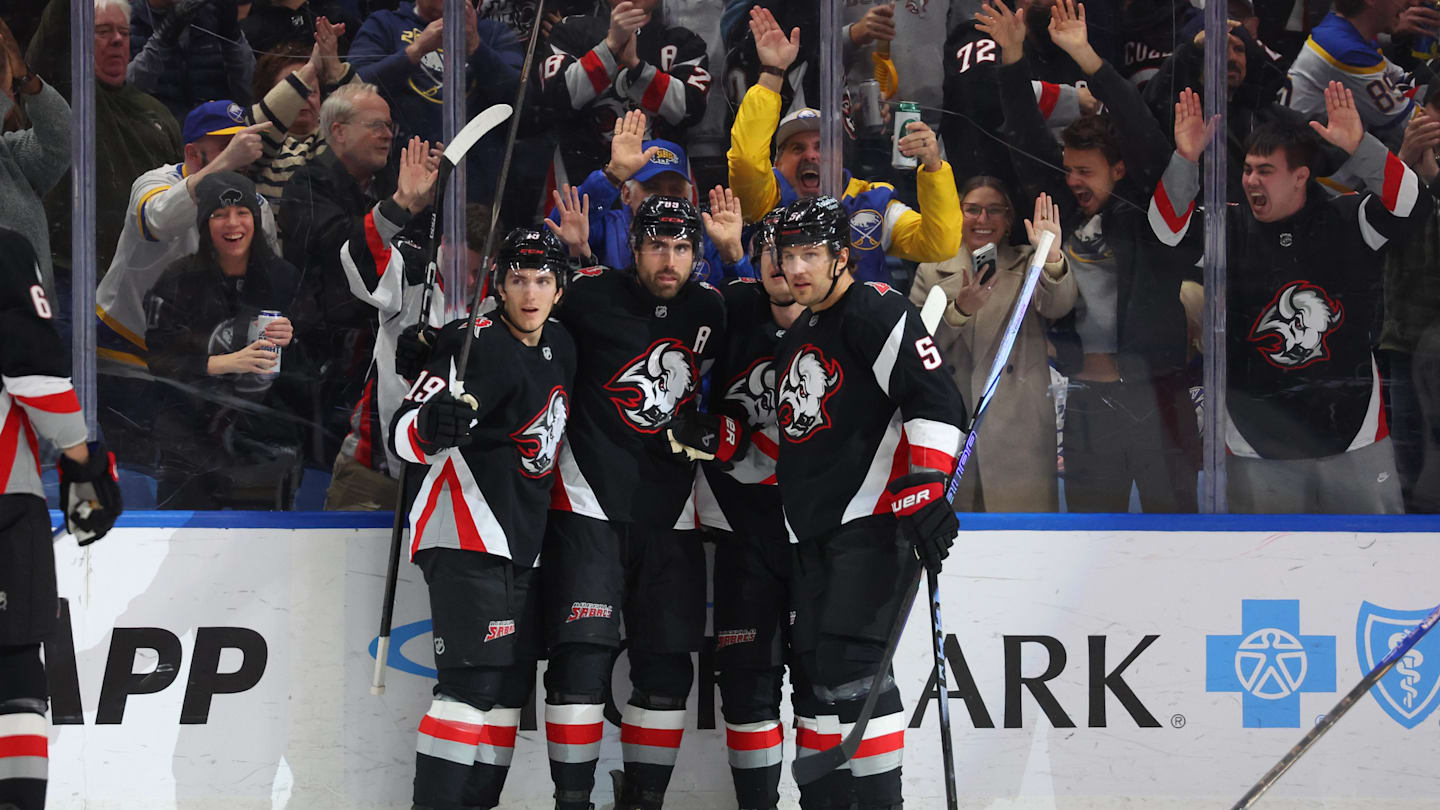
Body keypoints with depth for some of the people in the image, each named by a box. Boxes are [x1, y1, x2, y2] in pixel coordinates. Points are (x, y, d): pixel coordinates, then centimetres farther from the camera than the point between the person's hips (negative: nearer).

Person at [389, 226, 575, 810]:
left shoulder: (560, 346, 12)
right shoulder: (479, 343, -14)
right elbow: (404, 437, -23)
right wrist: (432, 422, -42)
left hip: (523, 541, 9)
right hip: (468, 539, -9)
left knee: (510, 689, 7)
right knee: (475, 681, -18)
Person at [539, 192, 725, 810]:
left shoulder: (710, 308, 5)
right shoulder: (594, 296, -9)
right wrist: (569, 255, -15)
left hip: (670, 514, 5)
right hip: (589, 507, -5)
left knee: (668, 670, 5)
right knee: (583, 656, -13)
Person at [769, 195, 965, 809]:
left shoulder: (876, 311, -8)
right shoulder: (796, 340, 21)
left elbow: (935, 401, -18)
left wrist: (925, 492, -26)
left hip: (872, 522, -9)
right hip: (814, 531, 9)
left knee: (850, 663, -17)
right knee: (817, 666, 7)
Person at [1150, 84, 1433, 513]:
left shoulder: (1346, 221, -2)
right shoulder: (1230, 232, 1)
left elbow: (1412, 205, -16)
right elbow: (1172, 231, -14)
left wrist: (1360, 149, -31)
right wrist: (1183, 161, -28)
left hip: (1355, 432, -1)